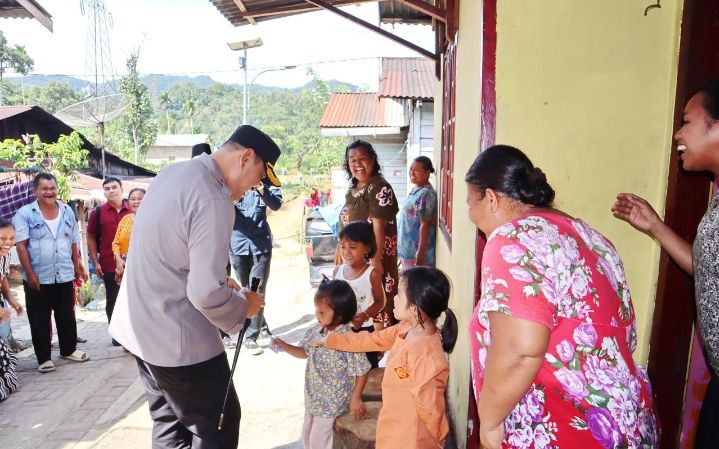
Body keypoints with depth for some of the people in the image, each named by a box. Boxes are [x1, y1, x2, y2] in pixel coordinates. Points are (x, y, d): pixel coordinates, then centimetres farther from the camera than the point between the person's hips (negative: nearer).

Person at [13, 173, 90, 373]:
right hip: (37, 278, -3)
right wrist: (30, 274, -16)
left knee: (67, 316, 14)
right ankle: (43, 358, 18)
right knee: (39, 321, 7)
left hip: (65, 276, 4)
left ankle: (69, 350, 30)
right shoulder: (24, 214, -6)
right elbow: (21, 246, -10)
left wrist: (78, 266, 10)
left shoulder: (67, 211, 5)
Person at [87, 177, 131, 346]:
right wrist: (95, 262, -1)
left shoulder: (133, 210, 2)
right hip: (109, 266, 0)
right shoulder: (98, 212, 0)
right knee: (112, 300, 10)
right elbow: (91, 238, 5)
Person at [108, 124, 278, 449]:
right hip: (177, 339, -9)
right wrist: (243, 306, -7)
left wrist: (221, 279, 10)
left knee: (169, 422, 24)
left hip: (138, 325, 9)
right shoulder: (214, 200, -26)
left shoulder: (172, 172, 4)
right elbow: (206, 294, -27)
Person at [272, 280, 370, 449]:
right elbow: (304, 352, 9)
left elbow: (363, 371, -21)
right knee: (307, 435, 25)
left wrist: (355, 398, -13)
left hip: (332, 402, -7)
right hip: (313, 397, 7)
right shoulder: (316, 330, -8)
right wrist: (284, 346, -6)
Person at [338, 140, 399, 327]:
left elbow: (379, 227, -20)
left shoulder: (380, 188, -15)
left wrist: (376, 259, -22)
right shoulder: (352, 188, 11)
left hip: (374, 254, -8)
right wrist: (340, 250, 20)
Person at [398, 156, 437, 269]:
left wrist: (420, 253, -22)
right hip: (407, 249, 9)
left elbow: (425, 225, -21)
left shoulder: (426, 194, -18)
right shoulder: (415, 190, 11)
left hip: (416, 252, -9)